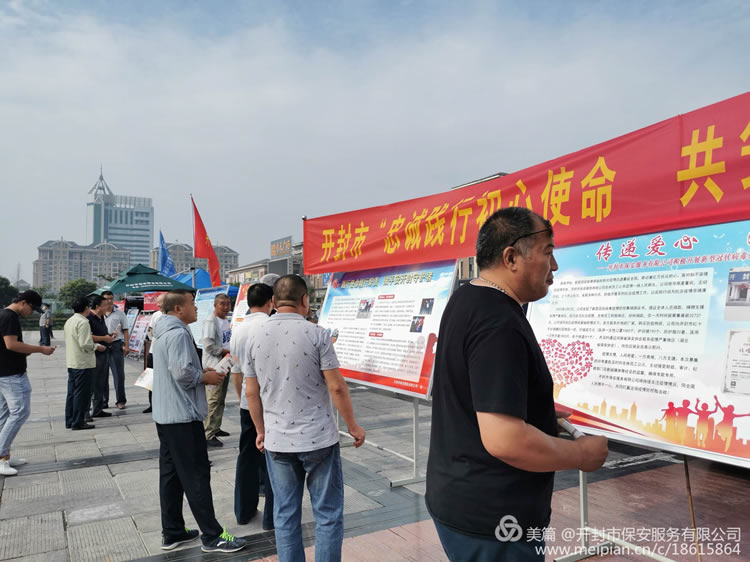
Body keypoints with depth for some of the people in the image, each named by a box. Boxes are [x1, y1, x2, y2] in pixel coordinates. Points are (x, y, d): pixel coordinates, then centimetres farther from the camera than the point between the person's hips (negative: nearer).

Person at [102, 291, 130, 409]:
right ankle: (104, 400, 19)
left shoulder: (119, 313, 5)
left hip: (116, 345, -2)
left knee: (119, 374, -1)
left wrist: (127, 346, -3)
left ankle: (121, 400, 7)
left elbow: (125, 331, 5)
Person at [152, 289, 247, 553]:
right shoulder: (178, 333, -19)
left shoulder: (164, 331, 14)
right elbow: (183, 373, -27)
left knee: (170, 473, 14)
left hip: (165, 414, 10)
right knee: (196, 475, -3)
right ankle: (212, 536, 5)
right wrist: (206, 377, -10)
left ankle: (172, 532, 24)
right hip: (183, 415, -10)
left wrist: (200, 372, 10)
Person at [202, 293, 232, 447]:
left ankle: (216, 428, 29)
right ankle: (208, 435, -5)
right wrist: (227, 351, -15)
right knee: (213, 400, -10)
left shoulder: (225, 320, 14)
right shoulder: (210, 321, -14)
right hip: (213, 366, -9)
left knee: (221, 399, 17)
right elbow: (208, 346, -21)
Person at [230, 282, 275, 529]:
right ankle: (272, 516, 11)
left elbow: (235, 372, 12)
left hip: (247, 403, 6)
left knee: (247, 456, 15)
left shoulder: (238, 329, 5)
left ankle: (243, 511, 26)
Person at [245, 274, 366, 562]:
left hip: (277, 441, 4)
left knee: (285, 516, 14)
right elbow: (337, 387, -11)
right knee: (328, 515, 9)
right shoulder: (317, 334, -12)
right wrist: (353, 426, 2)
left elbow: (252, 393, 6)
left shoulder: (254, 339, 0)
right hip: (318, 439, -4)